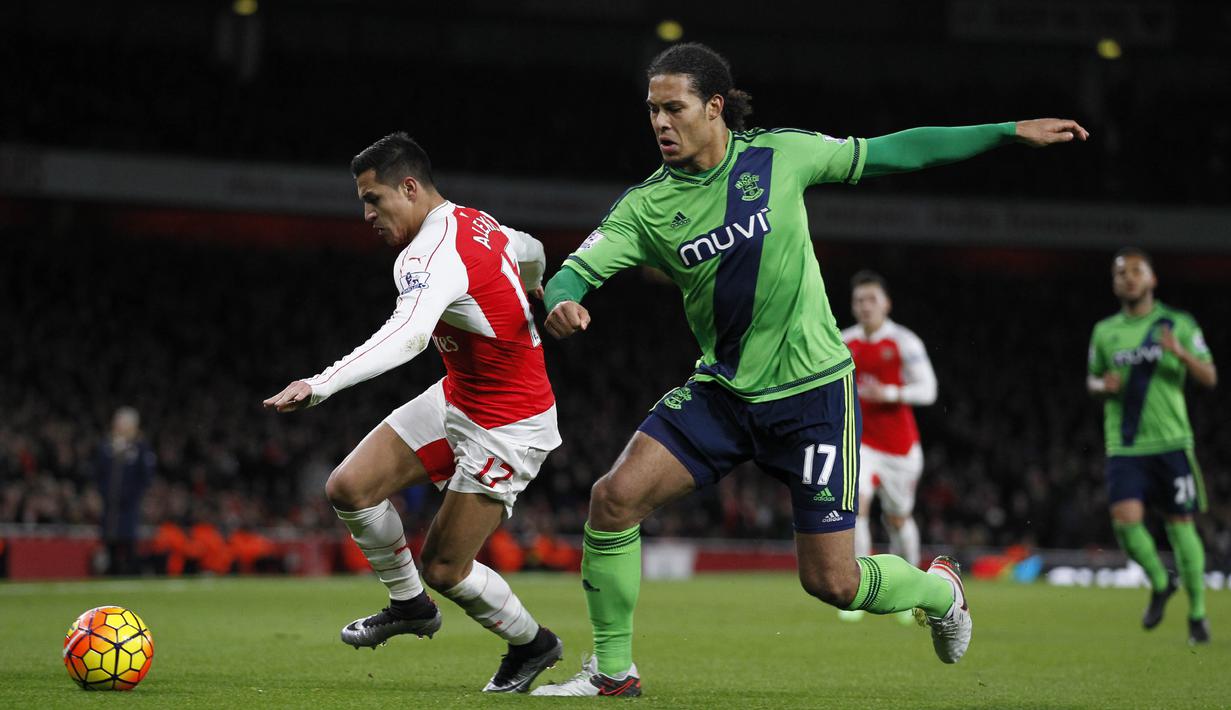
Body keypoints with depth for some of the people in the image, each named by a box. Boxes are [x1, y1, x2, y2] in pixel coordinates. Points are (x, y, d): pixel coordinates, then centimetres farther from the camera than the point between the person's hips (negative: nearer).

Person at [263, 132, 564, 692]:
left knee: (444, 568, -5)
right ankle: (409, 604, 19)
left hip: (511, 426, -9)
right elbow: (530, 251, 24)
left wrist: (320, 384, -57)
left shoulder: (431, 254, -27)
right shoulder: (474, 223, 2)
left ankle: (532, 644, 21)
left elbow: (408, 335, -46)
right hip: (458, 398, 9)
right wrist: (527, 289, 50)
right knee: (349, 488, -3)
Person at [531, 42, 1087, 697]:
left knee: (832, 582, -2)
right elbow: (576, 270, -10)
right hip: (720, 392, 3)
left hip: (811, 393, -3)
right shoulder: (646, 206, -5)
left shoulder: (780, 155, -7)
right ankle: (612, 671, 0)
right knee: (615, 497, -17)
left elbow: (887, 153, 3)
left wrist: (1010, 133, 6)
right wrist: (561, 304, -37)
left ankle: (937, 589, 33)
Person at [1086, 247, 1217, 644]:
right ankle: (1160, 584, 13)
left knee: (1181, 525, -1)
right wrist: (1103, 385, -1)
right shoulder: (1105, 332, 11)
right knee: (1126, 519, -15)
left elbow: (1209, 378, 0)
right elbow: (1092, 379, 23)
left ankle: (1197, 613, 14)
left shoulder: (1178, 325, 3)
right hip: (1124, 446, 2)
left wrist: (1181, 353, -19)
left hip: (1171, 443, -2)